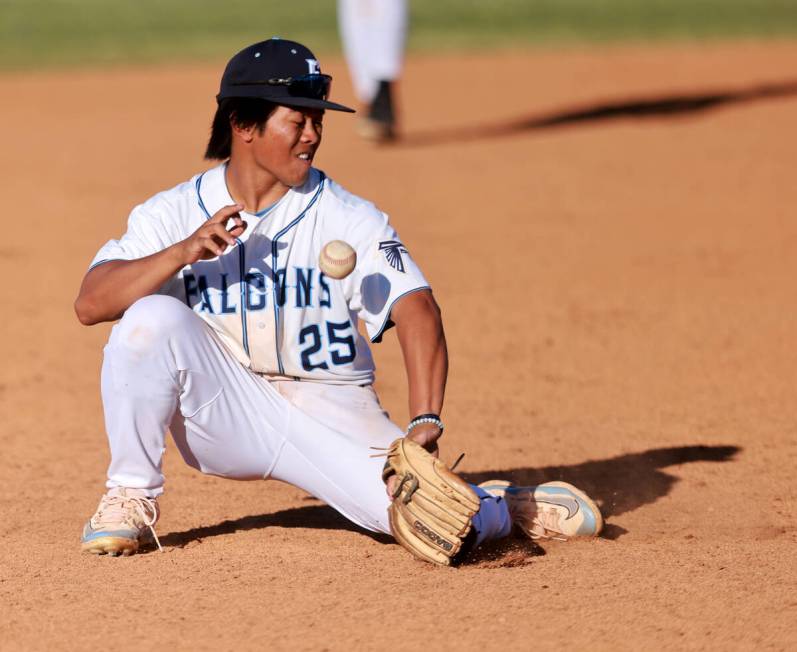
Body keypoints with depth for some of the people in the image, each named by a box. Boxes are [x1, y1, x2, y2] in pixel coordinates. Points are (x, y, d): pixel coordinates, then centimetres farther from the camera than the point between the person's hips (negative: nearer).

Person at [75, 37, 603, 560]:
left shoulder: (348, 218, -7)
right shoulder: (173, 214, -3)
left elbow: (415, 308, -21)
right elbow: (90, 303, -14)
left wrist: (426, 422, -37)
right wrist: (184, 253, -30)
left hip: (332, 418, -1)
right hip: (222, 415, 1)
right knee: (153, 318, -26)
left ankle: (503, 507, 12)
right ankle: (132, 497, -11)